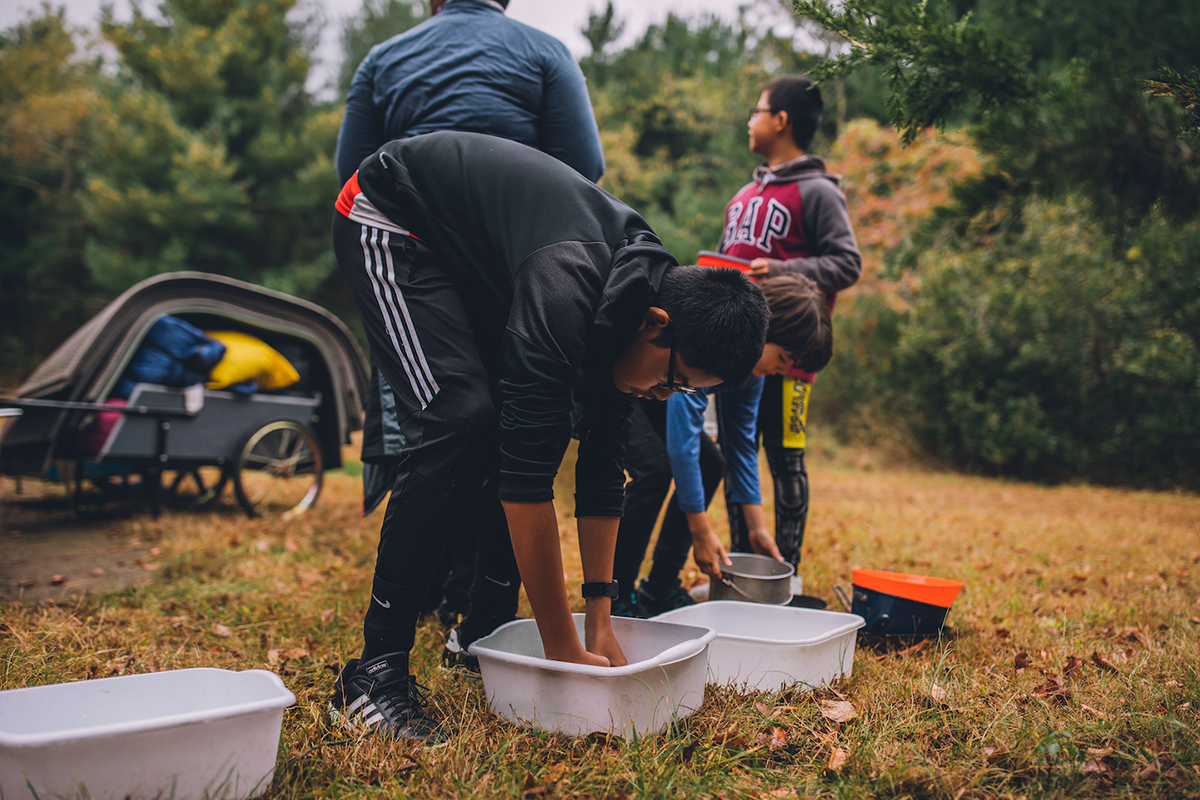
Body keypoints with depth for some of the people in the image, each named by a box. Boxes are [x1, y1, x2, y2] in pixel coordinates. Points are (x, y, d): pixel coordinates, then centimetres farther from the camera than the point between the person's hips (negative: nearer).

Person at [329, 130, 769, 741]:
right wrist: (564, 651, -30)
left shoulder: (636, 296, -11)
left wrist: (600, 627, -6)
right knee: (460, 418, -24)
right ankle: (374, 672, -17)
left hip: (477, 252, 8)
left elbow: (603, 466, -6)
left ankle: (484, 634, 11)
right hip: (388, 219, -8)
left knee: (538, 426, -2)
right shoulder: (566, 296, -38)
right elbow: (527, 475, -38)